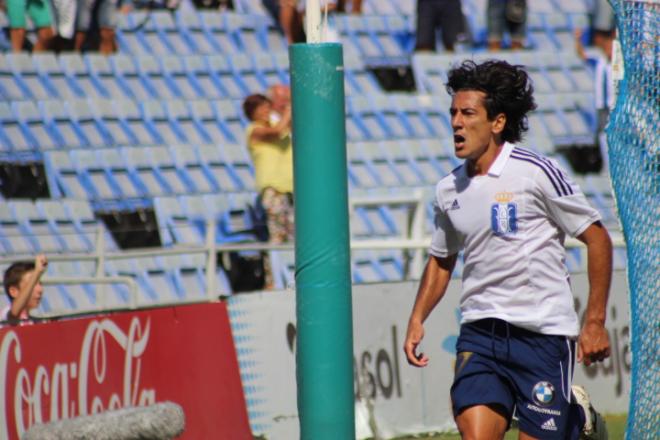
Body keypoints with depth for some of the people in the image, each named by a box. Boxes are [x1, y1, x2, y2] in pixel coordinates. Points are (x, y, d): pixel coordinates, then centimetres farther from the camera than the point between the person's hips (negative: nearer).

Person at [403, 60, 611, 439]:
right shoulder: (449, 190, 7)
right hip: (479, 333, 4)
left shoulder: (537, 173, -9)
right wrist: (417, 320, 10)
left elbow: (597, 238, -4)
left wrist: (595, 322, -7)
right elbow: (441, 259, 23)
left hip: (544, 333, -4)